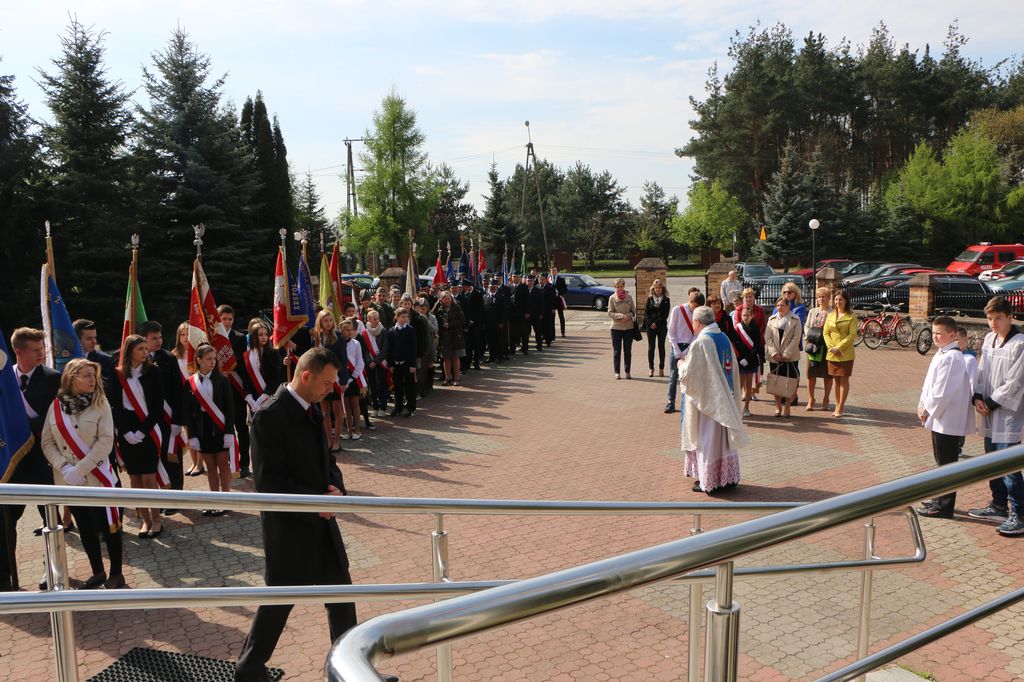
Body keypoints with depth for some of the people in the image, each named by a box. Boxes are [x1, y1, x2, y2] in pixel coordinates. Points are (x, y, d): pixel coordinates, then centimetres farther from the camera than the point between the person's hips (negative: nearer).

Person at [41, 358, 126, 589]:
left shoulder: (100, 404, -6)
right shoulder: (56, 406, 0)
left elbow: (105, 442, -12)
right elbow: (47, 443, 0)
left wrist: (79, 470, -18)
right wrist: (64, 468, -14)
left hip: (97, 478, -3)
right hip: (68, 481, 3)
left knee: (109, 526, 3)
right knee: (85, 528, 14)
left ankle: (116, 574, 17)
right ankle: (97, 573, 29)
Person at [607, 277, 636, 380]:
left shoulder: (629, 297, 4)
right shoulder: (612, 298, -2)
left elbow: (633, 311, 8)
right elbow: (610, 313, -5)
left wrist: (628, 316, -13)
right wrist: (621, 316, -18)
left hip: (629, 326, 2)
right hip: (616, 327, -2)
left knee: (628, 350, 6)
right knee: (616, 350, 2)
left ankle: (627, 372, 15)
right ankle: (617, 372, 9)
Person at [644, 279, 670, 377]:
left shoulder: (666, 300, 3)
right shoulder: (649, 299, 6)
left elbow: (665, 314, -3)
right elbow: (646, 312, 1)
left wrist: (656, 323, -12)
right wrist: (650, 323, -12)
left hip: (661, 326, -1)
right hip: (650, 326, 1)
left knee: (661, 347, 3)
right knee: (651, 347, 2)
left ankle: (661, 369, 8)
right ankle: (651, 369, 7)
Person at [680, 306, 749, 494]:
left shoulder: (700, 342, -18)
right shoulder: (725, 339, 3)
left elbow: (688, 374, -17)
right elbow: (732, 369, 12)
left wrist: (682, 364, 3)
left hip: (705, 398, -7)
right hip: (725, 397, 7)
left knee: (706, 438, 4)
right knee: (725, 437, 15)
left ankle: (708, 481, 11)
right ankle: (728, 477, 23)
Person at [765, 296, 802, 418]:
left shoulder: (795, 320, 1)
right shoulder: (772, 319, 10)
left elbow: (796, 338, -6)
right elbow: (768, 337, 3)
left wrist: (786, 354, -12)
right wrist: (774, 353, -9)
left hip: (790, 357, -2)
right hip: (774, 357, 2)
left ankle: (787, 407, 8)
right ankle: (778, 407, 14)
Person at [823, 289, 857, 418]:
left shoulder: (851, 317, -3)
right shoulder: (830, 316, 11)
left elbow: (852, 334, -10)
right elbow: (826, 333, 8)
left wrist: (839, 347, -15)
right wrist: (831, 347, -8)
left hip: (845, 353, -4)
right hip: (832, 354, 5)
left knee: (844, 380, -1)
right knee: (835, 380, 9)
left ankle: (840, 408, 2)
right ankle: (837, 406, 16)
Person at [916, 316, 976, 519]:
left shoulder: (952, 358, -20)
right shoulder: (941, 354, 12)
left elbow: (943, 391, -22)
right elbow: (929, 384, 16)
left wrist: (927, 410, -12)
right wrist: (923, 405, 6)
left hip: (947, 420, -10)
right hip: (939, 418, 10)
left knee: (946, 463, 0)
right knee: (942, 461, 19)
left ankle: (944, 507, 8)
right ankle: (941, 498, 32)